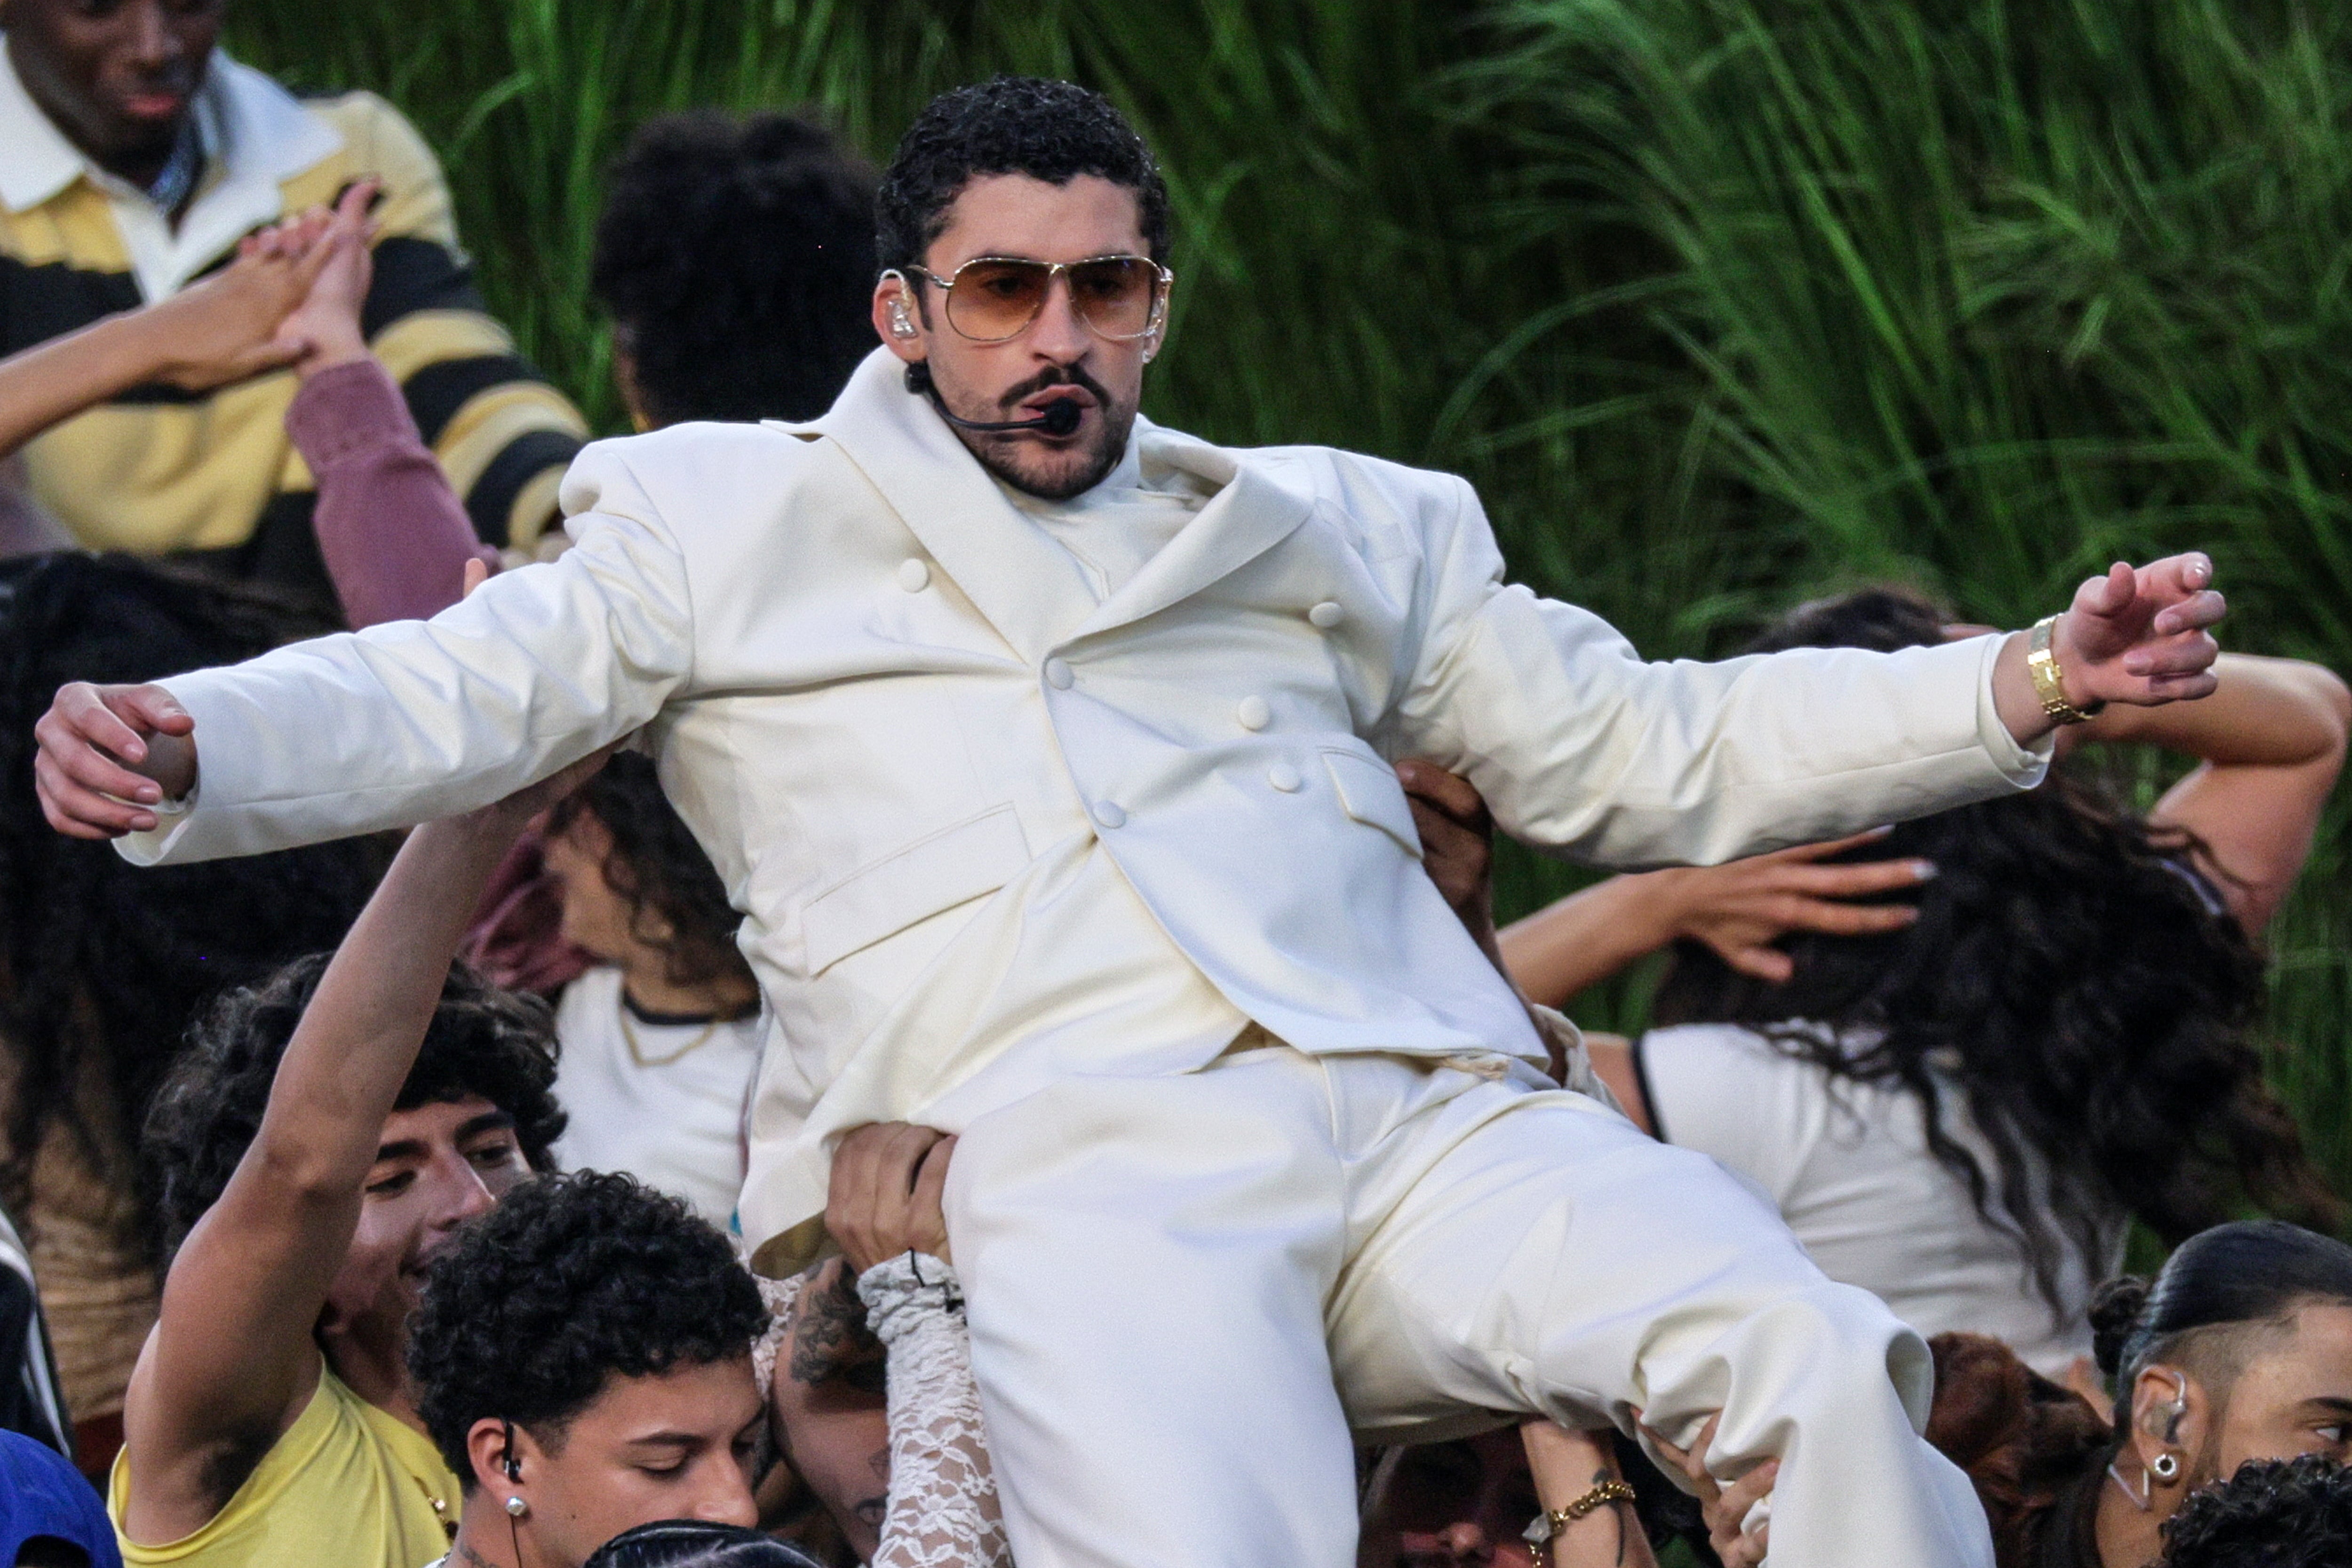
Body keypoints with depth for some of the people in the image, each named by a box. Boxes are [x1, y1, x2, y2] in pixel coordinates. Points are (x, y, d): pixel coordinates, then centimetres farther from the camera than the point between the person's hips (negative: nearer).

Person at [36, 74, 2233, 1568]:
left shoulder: (1327, 529, 31)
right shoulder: (737, 528, 23)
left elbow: (1644, 752, 30)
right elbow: (448, 699, 13)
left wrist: (2027, 685, 20)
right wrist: (181, 759, -8)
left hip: (1422, 1117, 3)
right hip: (1068, 1173, -3)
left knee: (1824, 1372, -25)